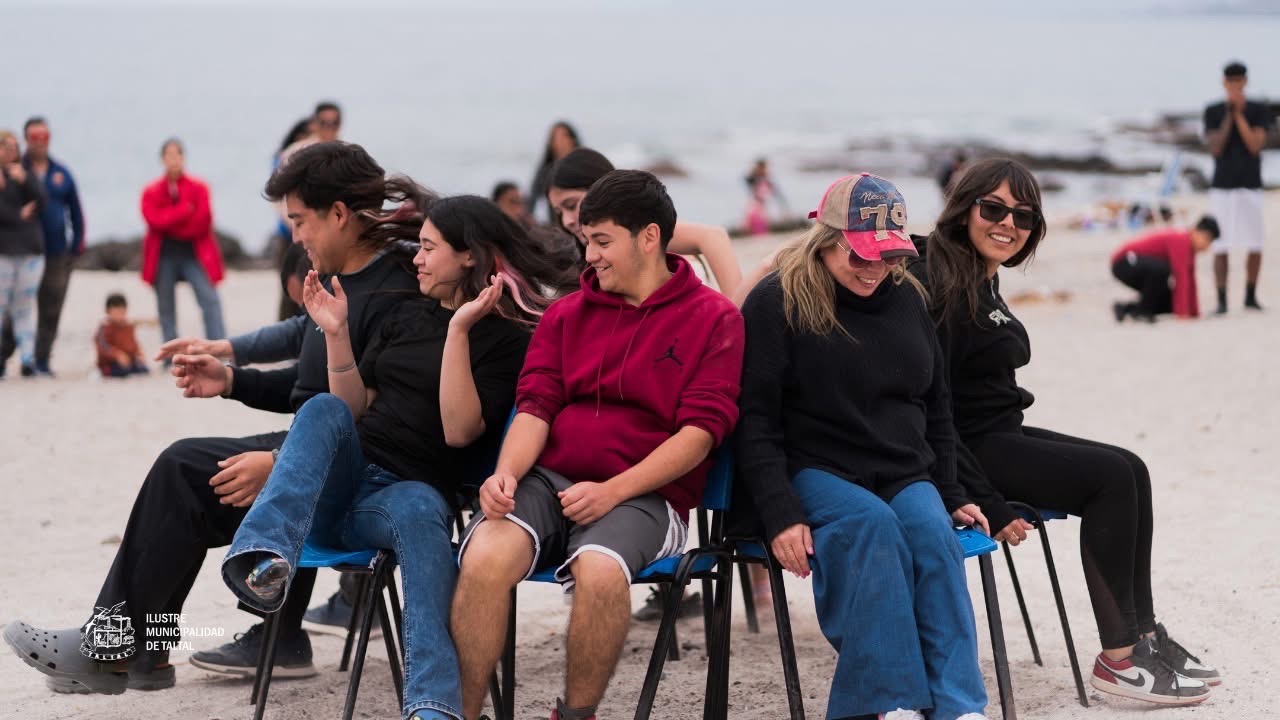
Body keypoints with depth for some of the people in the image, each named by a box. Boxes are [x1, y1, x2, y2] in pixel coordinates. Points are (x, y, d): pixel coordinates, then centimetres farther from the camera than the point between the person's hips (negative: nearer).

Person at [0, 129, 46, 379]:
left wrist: (24, 180, -11)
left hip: (31, 249, 3)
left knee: (25, 306, 2)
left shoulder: (25, 174, 15)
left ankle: (28, 358, 0)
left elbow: (40, 202, 3)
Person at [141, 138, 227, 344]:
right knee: (166, 309, 6)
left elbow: (203, 221, -8)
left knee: (210, 301, -13)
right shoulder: (151, 192, 4)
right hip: (164, 256, 1)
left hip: (194, 253, -1)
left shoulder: (198, 187, 2)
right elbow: (155, 220, -13)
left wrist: (171, 225, -9)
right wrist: (185, 211, -16)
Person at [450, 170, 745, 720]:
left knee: (599, 568, -37)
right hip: (548, 480, 3)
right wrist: (506, 472, -14)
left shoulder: (713, 318, 6)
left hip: (642, 494, -3)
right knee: (485, 557, -30)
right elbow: (535, 405, 9)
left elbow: (700, 431, -3)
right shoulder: (567, 314, 19)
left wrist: (611, 491, -14)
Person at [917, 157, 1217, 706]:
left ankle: (1145, 637, 2)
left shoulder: (985, 282, 12)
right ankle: (1119, 660, -11)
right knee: (1113, 478, -16)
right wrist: (987, 505, -24)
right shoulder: (939, 286, -18)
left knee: (1130, 472, 0)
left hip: (1002, 434, 9)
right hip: (968, 449, -9)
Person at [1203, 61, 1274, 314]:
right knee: (1220, 247, -6)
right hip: (1222, 186, 0)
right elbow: (1215, 148, -5)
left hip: (1251, 186, 1)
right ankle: (1221, 301, -4)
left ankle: (1251, 296, 16)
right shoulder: (1213, 112, 5)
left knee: (1255, 245, 0)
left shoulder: (1259, 111, 4)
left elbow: (1255, 145, -8)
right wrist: (1228, 116, -11)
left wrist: (1239, 114, -12)